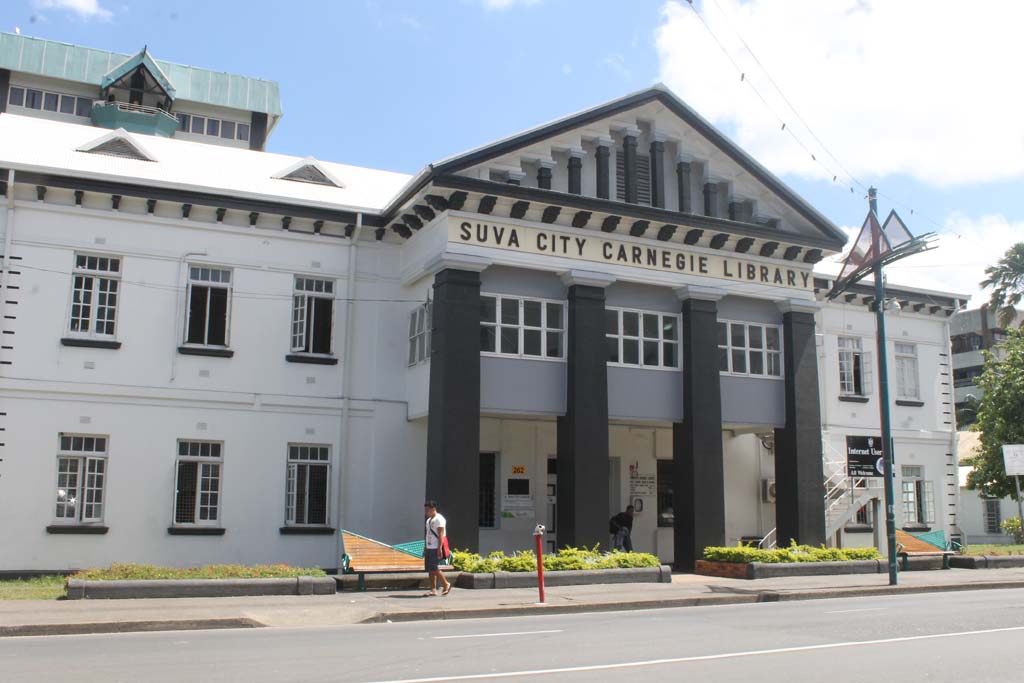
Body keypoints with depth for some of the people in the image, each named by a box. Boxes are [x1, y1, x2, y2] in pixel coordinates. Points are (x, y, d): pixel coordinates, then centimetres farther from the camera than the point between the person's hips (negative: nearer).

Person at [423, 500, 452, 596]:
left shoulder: (439, 519, -9)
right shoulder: (428, 520, 19)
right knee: (430, 569, 5)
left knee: (434, 568, -11)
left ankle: (446, 585, 4)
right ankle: (433, 590, 7)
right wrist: (425, 548, 18)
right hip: (428, 548, 9)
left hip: (435, 548, -9)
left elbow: (440, 534, -15)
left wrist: (439, 548, -21)